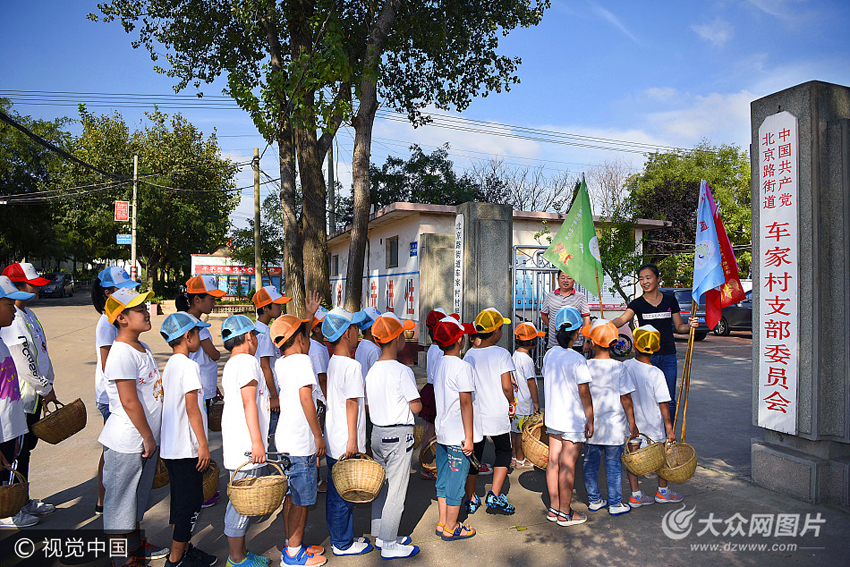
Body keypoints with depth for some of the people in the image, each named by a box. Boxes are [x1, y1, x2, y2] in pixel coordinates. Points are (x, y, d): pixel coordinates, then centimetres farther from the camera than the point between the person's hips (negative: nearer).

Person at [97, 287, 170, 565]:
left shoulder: (142, 348, 8)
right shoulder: (122, 354, -22)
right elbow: (129, 401, -24)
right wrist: (148, 437, -17)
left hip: (145, 440, 9)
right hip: (127, 443, -9)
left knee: (138, 496, 23)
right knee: (121, 501, 8)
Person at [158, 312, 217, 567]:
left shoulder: (170, 365, 11)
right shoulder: (189, 366, -17)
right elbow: (192, 409, -20)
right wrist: (203, 445, -16)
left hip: (170, 447, 9)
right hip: (186, 448, -9)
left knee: (181, 500, 18)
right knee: (191, 503, 1)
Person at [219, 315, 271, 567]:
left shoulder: (230, 364, 18)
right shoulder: (247, 361, -13)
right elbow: (249, 402, -20)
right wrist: (257, 441, -21)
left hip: (237, 445, 10)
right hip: (246, 446, -10)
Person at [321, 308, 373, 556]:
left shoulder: (331, 363, 8)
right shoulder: (352, 366, -18)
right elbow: (352, 404, -18)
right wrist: (352, 440, -16)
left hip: (332, 442, 9)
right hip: (345, 443, -9)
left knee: (335, 492, 17)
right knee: (344, 494, 4)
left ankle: (338, 538, 29)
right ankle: (343, 544, 16)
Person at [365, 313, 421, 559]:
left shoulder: (371, 371, 3)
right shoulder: (402, 371, -18)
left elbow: (369, 405, 9)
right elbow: (416, 407, -15)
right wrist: (416, 400, 4)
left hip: (377, 433, 8)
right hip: (399, 435, -8)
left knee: (381, 487, 19)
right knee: (396, 491, 3)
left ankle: (380, 535, 31)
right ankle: (389, 546, 13)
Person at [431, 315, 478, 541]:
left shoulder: (440, 365, 7)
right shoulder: (462, 367, -18)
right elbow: (466, 404, -19)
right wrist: (469, 437, -14)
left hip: (442, 433, 8)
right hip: (458, 436, -8)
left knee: (443, 479, 16)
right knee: (456, 481, 4)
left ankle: (442, 523, 27)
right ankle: (450, 529, 15)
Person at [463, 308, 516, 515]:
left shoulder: (469, 354, 1)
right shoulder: (502, 354, -12)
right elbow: (506, 386, -14)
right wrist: (511, 403, 2)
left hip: (474, 413, 4)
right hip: (497, 414, -4)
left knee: (474, 454, 14)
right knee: (503, 451, 15)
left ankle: (471, 499, 19)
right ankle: (494, 496, 7)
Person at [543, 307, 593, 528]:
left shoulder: (549, 355, 3)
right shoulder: (577, 360, -18)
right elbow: (584, 393, -15)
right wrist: (590, 418, -6)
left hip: (553, 417, 7)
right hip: (573, 420, -7)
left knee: (553, 461, 13)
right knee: (568, 466, 3)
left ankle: (554, 508, 24)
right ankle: (565, 513, 15)